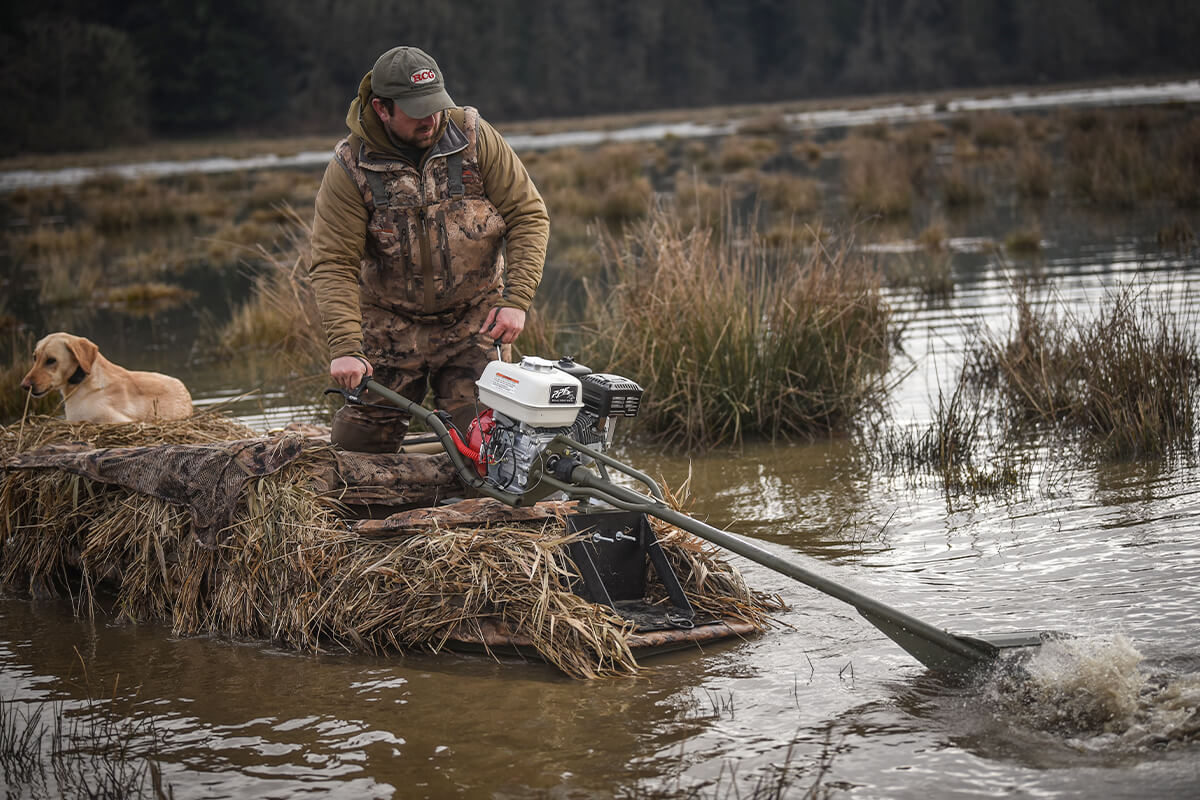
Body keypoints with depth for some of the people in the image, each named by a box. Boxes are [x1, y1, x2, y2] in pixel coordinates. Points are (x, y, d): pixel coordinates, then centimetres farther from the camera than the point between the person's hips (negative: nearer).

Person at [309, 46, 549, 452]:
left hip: (474, 322, 0)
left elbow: (529, 216, -7)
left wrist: (516, 300, -18)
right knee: (360, 438, -1)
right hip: (392, 324, 0)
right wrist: (345, 348, -28)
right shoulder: (350, 167, -13)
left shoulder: (473, 137, -11)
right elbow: (334, 264, -16)